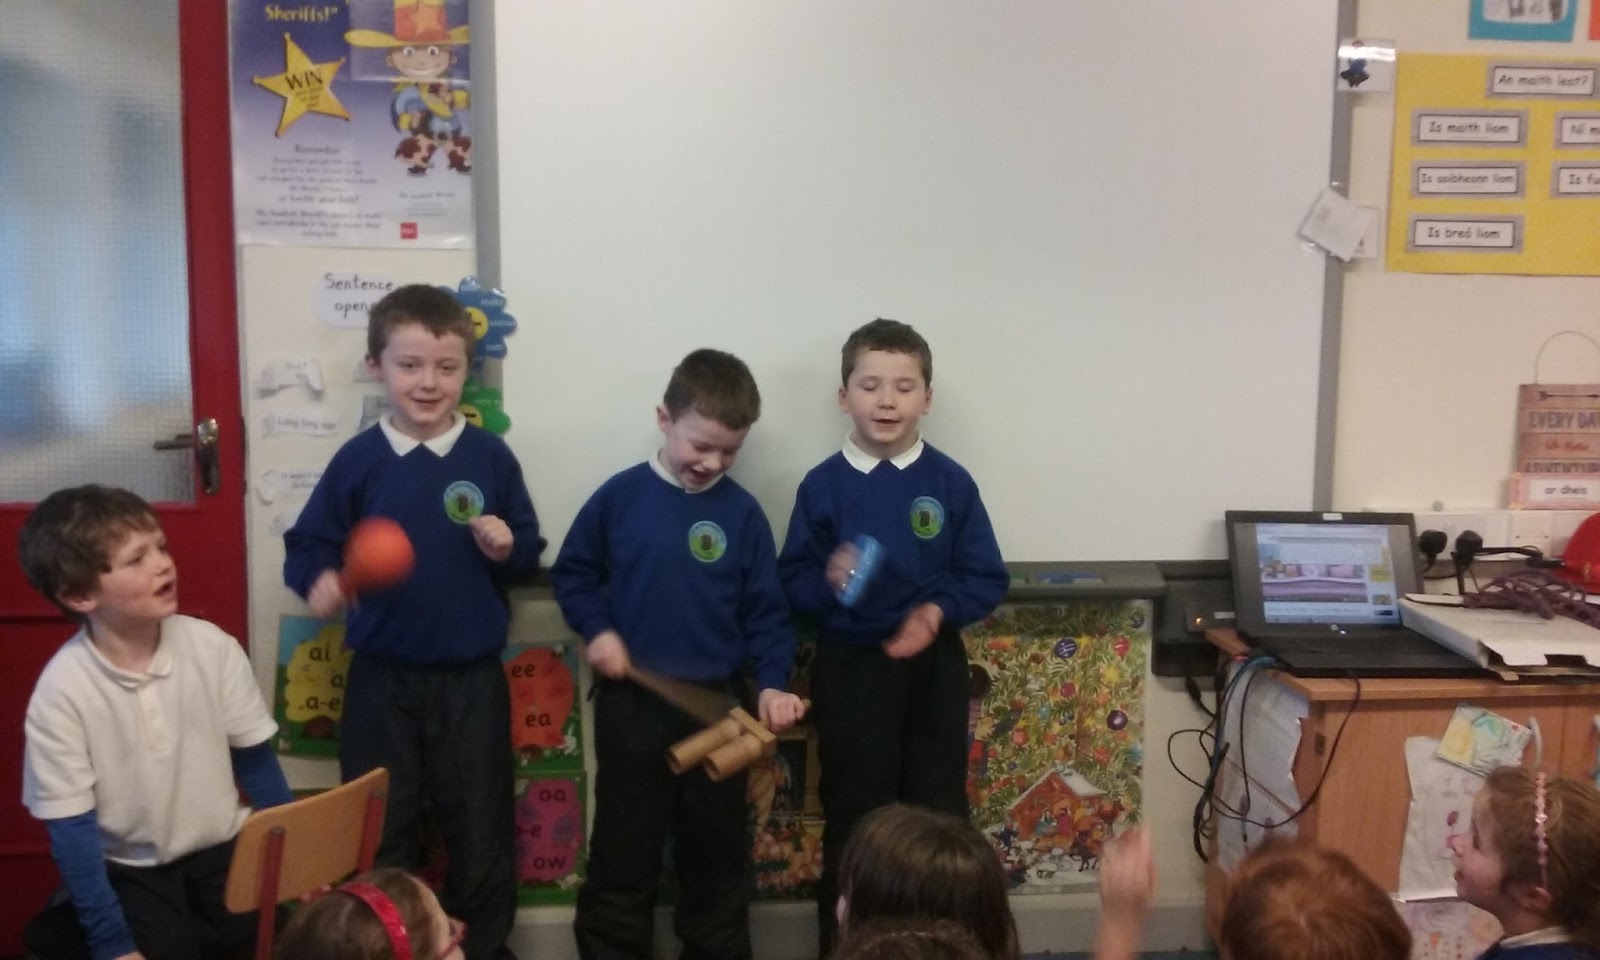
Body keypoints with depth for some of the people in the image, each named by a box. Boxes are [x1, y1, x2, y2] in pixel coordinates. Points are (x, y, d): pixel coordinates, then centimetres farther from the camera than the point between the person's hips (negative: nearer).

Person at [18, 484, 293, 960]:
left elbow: (256, 761, -1)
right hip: (130, 868, -2)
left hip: (222, 847, 2)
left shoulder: (213, 647, -12)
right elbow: (72, 829, -14)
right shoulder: (62, 690, -18)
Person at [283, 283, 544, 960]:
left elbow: (529, 555, 3)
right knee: (378, 835, 13)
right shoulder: (357, 460, -4)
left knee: (480, 831, 12)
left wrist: (507, 550, -18)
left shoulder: (492, 458, -3)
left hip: (472, 678, 0)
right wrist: (319, 581, -21)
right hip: (382, 678, 0)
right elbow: (307, 545, 0)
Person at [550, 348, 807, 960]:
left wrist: (772, 682, -11)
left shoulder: (743, 513, -2)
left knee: (717, 856, 14)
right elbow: (572, 573, 5)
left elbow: (765, 609, 0)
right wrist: (596, 630, -10)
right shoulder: (620, 496, -5)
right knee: (623, 854, 11)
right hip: (630, 702, -1)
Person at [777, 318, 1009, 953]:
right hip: (851, 669, -1)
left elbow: (988, 580, -2)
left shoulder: (951, 483, -4)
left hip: (935, 667, 1)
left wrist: (937, 610, -18)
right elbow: (792, 583, -5)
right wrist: (828, 581, -25)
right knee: (853, 822, 11)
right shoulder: (823, 484, -6)